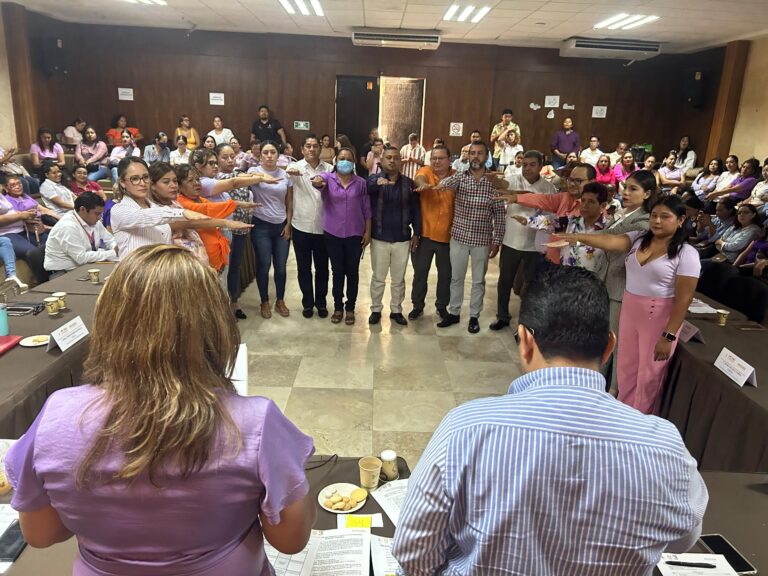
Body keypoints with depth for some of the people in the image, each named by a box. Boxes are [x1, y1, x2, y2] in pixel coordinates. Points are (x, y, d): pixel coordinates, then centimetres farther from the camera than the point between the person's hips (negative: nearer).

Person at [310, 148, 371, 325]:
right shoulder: (328, 178, -2)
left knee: (352, 272, 8)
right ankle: (338, 307, 25)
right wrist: (317, 182, -51)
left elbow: (367, 209, 2)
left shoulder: (361, 183, 0)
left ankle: (350, 308, 23)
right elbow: (319, 181, -27)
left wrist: (368, 232, -2)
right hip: (333, 234, 0)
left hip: (355, 235, 0)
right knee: (337, 272, 11)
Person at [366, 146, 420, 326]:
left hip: (402, 239, 2)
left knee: (398, 279, 12)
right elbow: (367, 186, -29)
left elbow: (415, 210, 6)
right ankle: (376, 309, 25)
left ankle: (396, 310, 26)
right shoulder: (374, 179, -4)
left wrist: (416, 233, 1)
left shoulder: (409, 183, 2)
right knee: (378, 278, 10)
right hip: (379, 238, -1)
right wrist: (379, 181, -51)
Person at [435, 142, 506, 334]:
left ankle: (474, 316, 25)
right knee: (456, 277, 12)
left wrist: (497, 241, -5)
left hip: (482, 240, -1)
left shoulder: (494, 182, -3)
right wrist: (443, 184, -50)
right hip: (459, 237, 1)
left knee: (478, 280, 10)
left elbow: (500, 214, -2)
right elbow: (448, 181, -25)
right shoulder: (460, 177, 0)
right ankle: (454, 313, 27)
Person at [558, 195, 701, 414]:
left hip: (659, 317, -5)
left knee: (649, 374, 10)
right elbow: (611, 241, -17)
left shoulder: (686, 254, -13)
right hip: (629, 310, 5)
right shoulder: (638, 238, 2)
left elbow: (683, 299, -14)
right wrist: (579, 237, -36)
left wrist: (668, 336, -16)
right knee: (626, 368, 18)